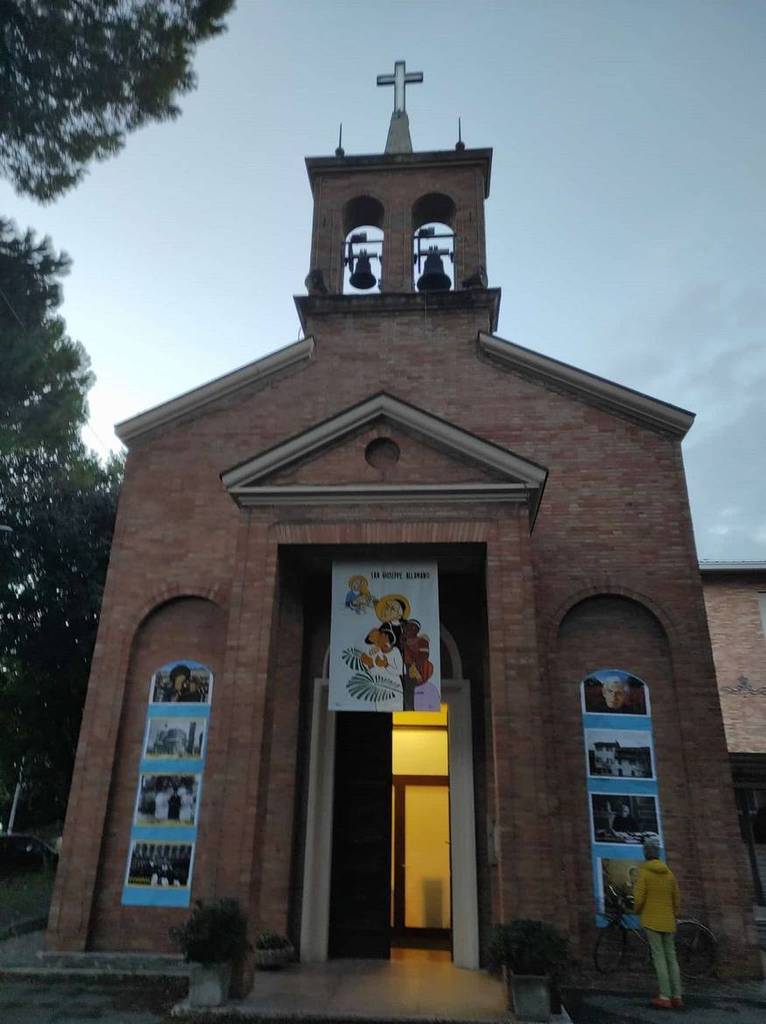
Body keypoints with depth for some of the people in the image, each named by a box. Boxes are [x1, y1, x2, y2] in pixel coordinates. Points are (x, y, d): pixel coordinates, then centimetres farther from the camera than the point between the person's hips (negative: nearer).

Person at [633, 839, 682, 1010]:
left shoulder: (644, 873, -9)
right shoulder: (669, 873, 6)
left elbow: (639, 898, -14)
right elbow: (677, 899, 9)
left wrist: (637, 911, 5)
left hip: (651, 921, -5)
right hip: (668, 922, 5)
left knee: (659, 957, -4)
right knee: (671, 957, 10)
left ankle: (665, 997, -6)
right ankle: (677, 996, 10)